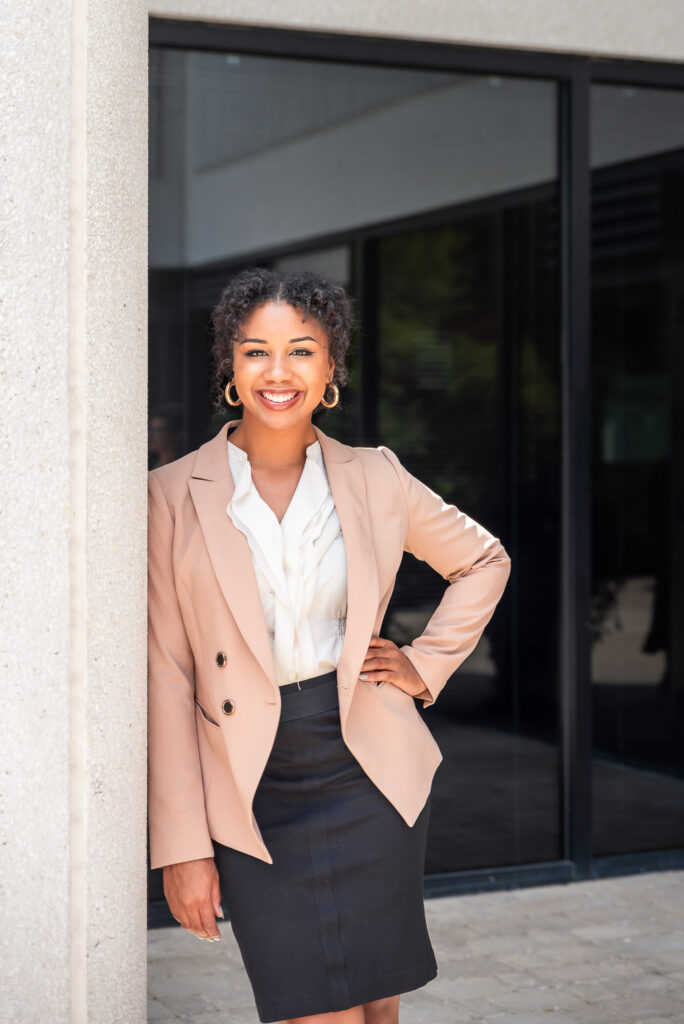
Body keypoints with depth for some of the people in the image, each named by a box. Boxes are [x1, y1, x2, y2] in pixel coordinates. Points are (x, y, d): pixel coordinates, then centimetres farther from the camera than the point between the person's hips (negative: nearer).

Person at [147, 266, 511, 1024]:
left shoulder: (374, 479, 2)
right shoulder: (175, 494, -4)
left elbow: (484, 561, 19)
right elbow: (166, 677, -5)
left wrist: (427, 665, 6)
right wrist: (182, 845, -7)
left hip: (368, 779, 2)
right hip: (251, 798, -2)